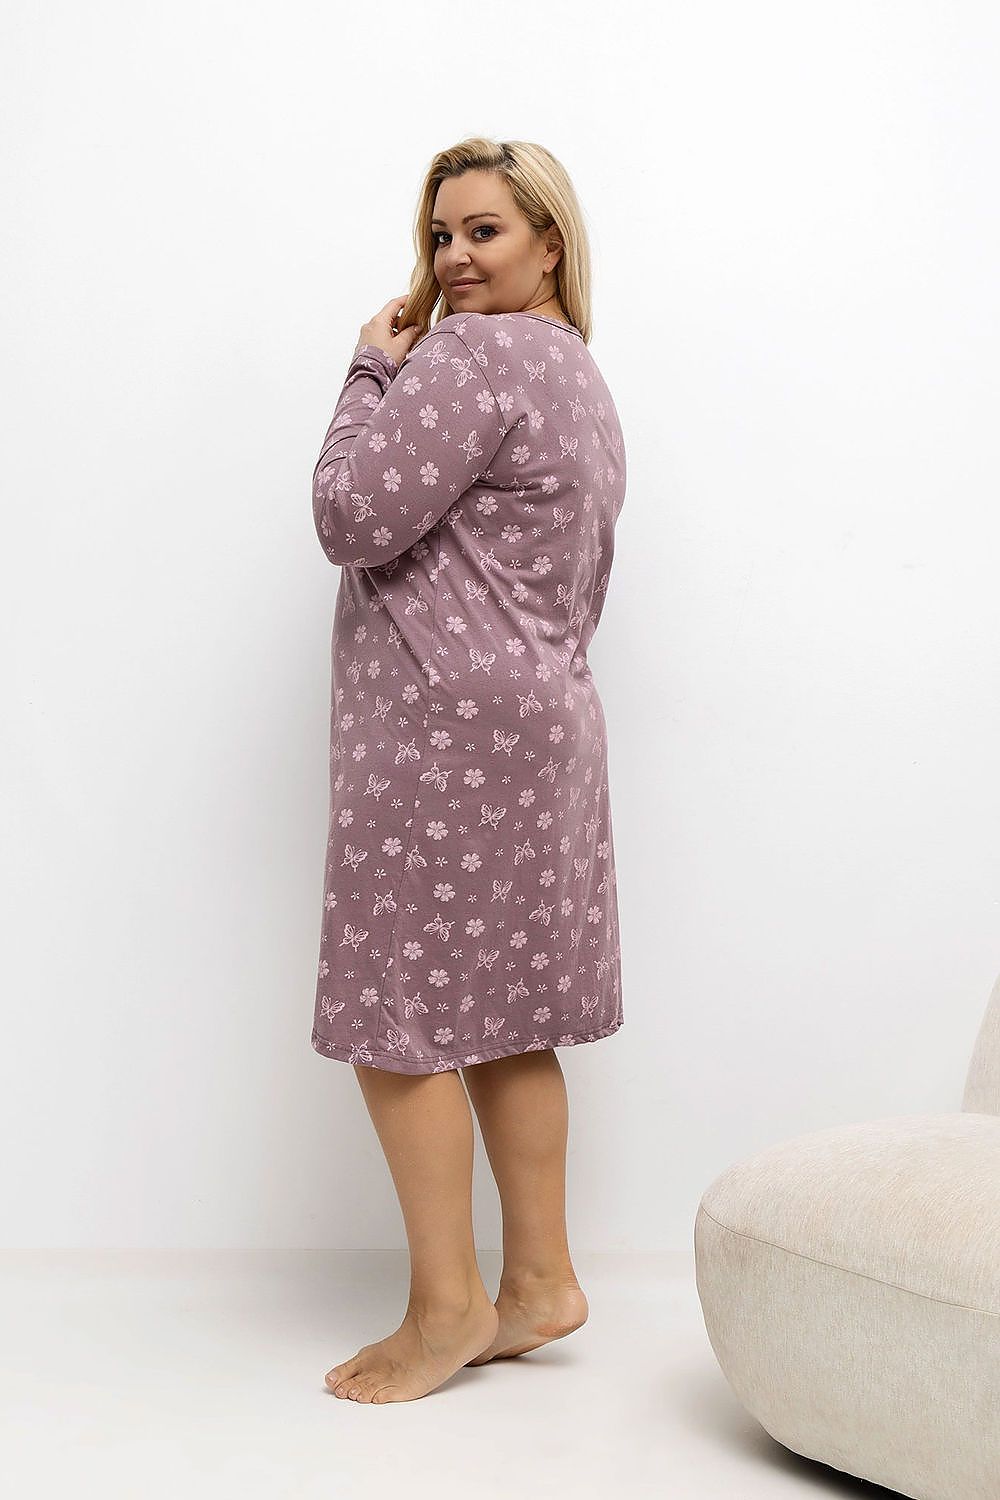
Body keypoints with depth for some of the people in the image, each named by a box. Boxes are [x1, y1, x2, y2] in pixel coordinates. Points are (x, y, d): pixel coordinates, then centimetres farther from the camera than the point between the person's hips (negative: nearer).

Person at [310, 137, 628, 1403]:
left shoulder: (472, 356, -12)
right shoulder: (583, 378, 21)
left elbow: (353, 516, -15)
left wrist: (372, 371, -4)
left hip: (445, 728, -10)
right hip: (543, 719, 10)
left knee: (401, 1021, -2)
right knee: (505, 1016, 13)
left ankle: (447, 1306, 6)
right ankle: (539, 1278, 20)